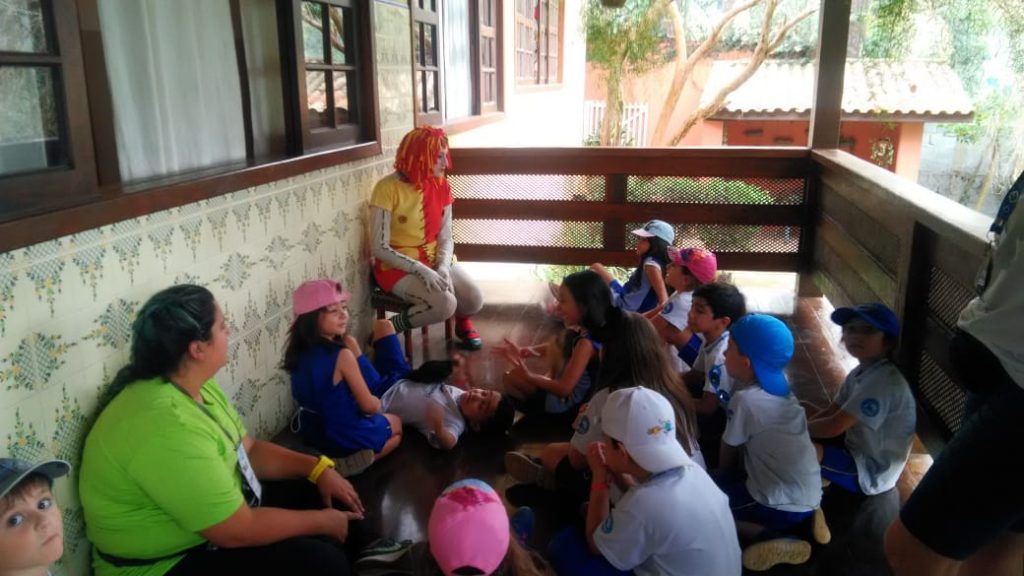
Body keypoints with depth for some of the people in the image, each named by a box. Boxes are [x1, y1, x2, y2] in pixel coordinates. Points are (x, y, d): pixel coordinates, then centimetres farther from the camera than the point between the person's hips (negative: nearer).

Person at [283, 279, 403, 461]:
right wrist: (378, 403, 3)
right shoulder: (342, 355, -28)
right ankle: (358, 460, 9)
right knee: (396, 423, 26)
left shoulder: (298, 351, -6)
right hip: (346, 435, -7)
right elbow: (369, 406, -18)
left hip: (314, 433, 7)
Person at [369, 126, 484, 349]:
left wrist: (443, 267, -20)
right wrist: (421, 270, -27)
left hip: (435, 260, 6)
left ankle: (462, 322, 20)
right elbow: (379, 248, -19)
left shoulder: (442, 186, 0)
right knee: (445, 304, -30)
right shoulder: (388, 188, -17)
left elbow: (445, 237, 1)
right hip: (398, 266, -5)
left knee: (475, 301, -17)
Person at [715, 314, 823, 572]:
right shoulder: (779, 386, 1)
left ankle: (770, 538, -7)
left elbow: (727, 459, -5)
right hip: (809, 497, 8)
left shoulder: (745, 400, -21)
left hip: (785, 506, -8)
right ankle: (804, 518, 13)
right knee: (730, 481, 25)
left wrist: (721, 481, 13)